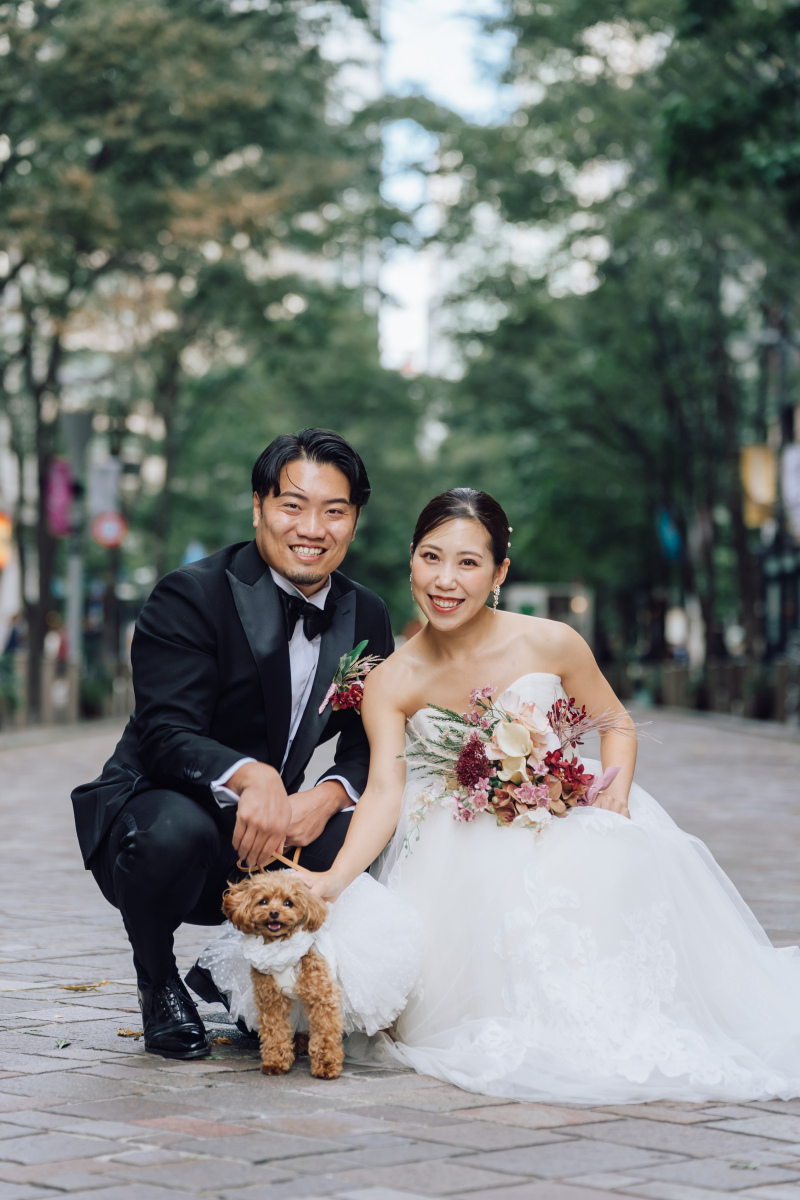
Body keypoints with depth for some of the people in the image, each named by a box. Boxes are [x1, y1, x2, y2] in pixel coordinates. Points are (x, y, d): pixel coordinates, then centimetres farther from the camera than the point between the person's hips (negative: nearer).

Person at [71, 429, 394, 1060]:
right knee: (177, 831, -38)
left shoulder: (367, 617, 2)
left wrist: (329, 795, -25)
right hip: (152, 803, -5)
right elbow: (166, 735, -25)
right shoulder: (190, 595, -16)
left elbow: (371, 748, 0)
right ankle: (158, 979, -3)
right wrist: (251, 776, -46)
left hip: (267, 828, 5)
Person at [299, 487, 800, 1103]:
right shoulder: (391, 683, -8)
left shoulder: (550, 644, -9)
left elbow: (616, 724, 6)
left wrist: (616, 790, -15)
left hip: (565, 822, 0)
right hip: (460, 850, 1)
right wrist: (337, 876, -34)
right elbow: (385, 791, -17)